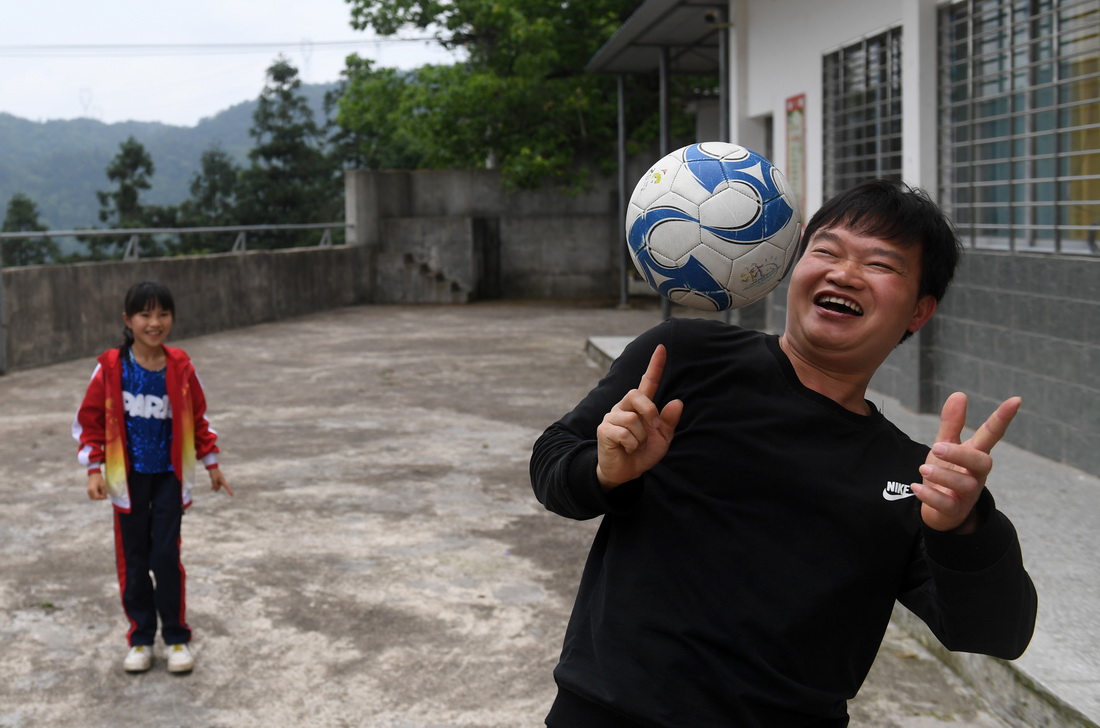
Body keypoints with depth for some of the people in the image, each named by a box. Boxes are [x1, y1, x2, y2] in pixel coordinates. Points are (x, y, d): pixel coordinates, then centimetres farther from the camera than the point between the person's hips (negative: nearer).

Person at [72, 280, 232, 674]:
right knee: (133, 561, 8)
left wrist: (211, 464, 11)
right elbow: (90, 420, -2)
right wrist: (94, 469, -9)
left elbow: (198, 417, 7)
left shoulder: (180, 367, -5)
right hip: (128, 477, 0)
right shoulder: (111, 368, -10)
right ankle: (140, 639, 21)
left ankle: (176, 638, 13)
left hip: (169, 476, 0)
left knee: (166, 557, -1)